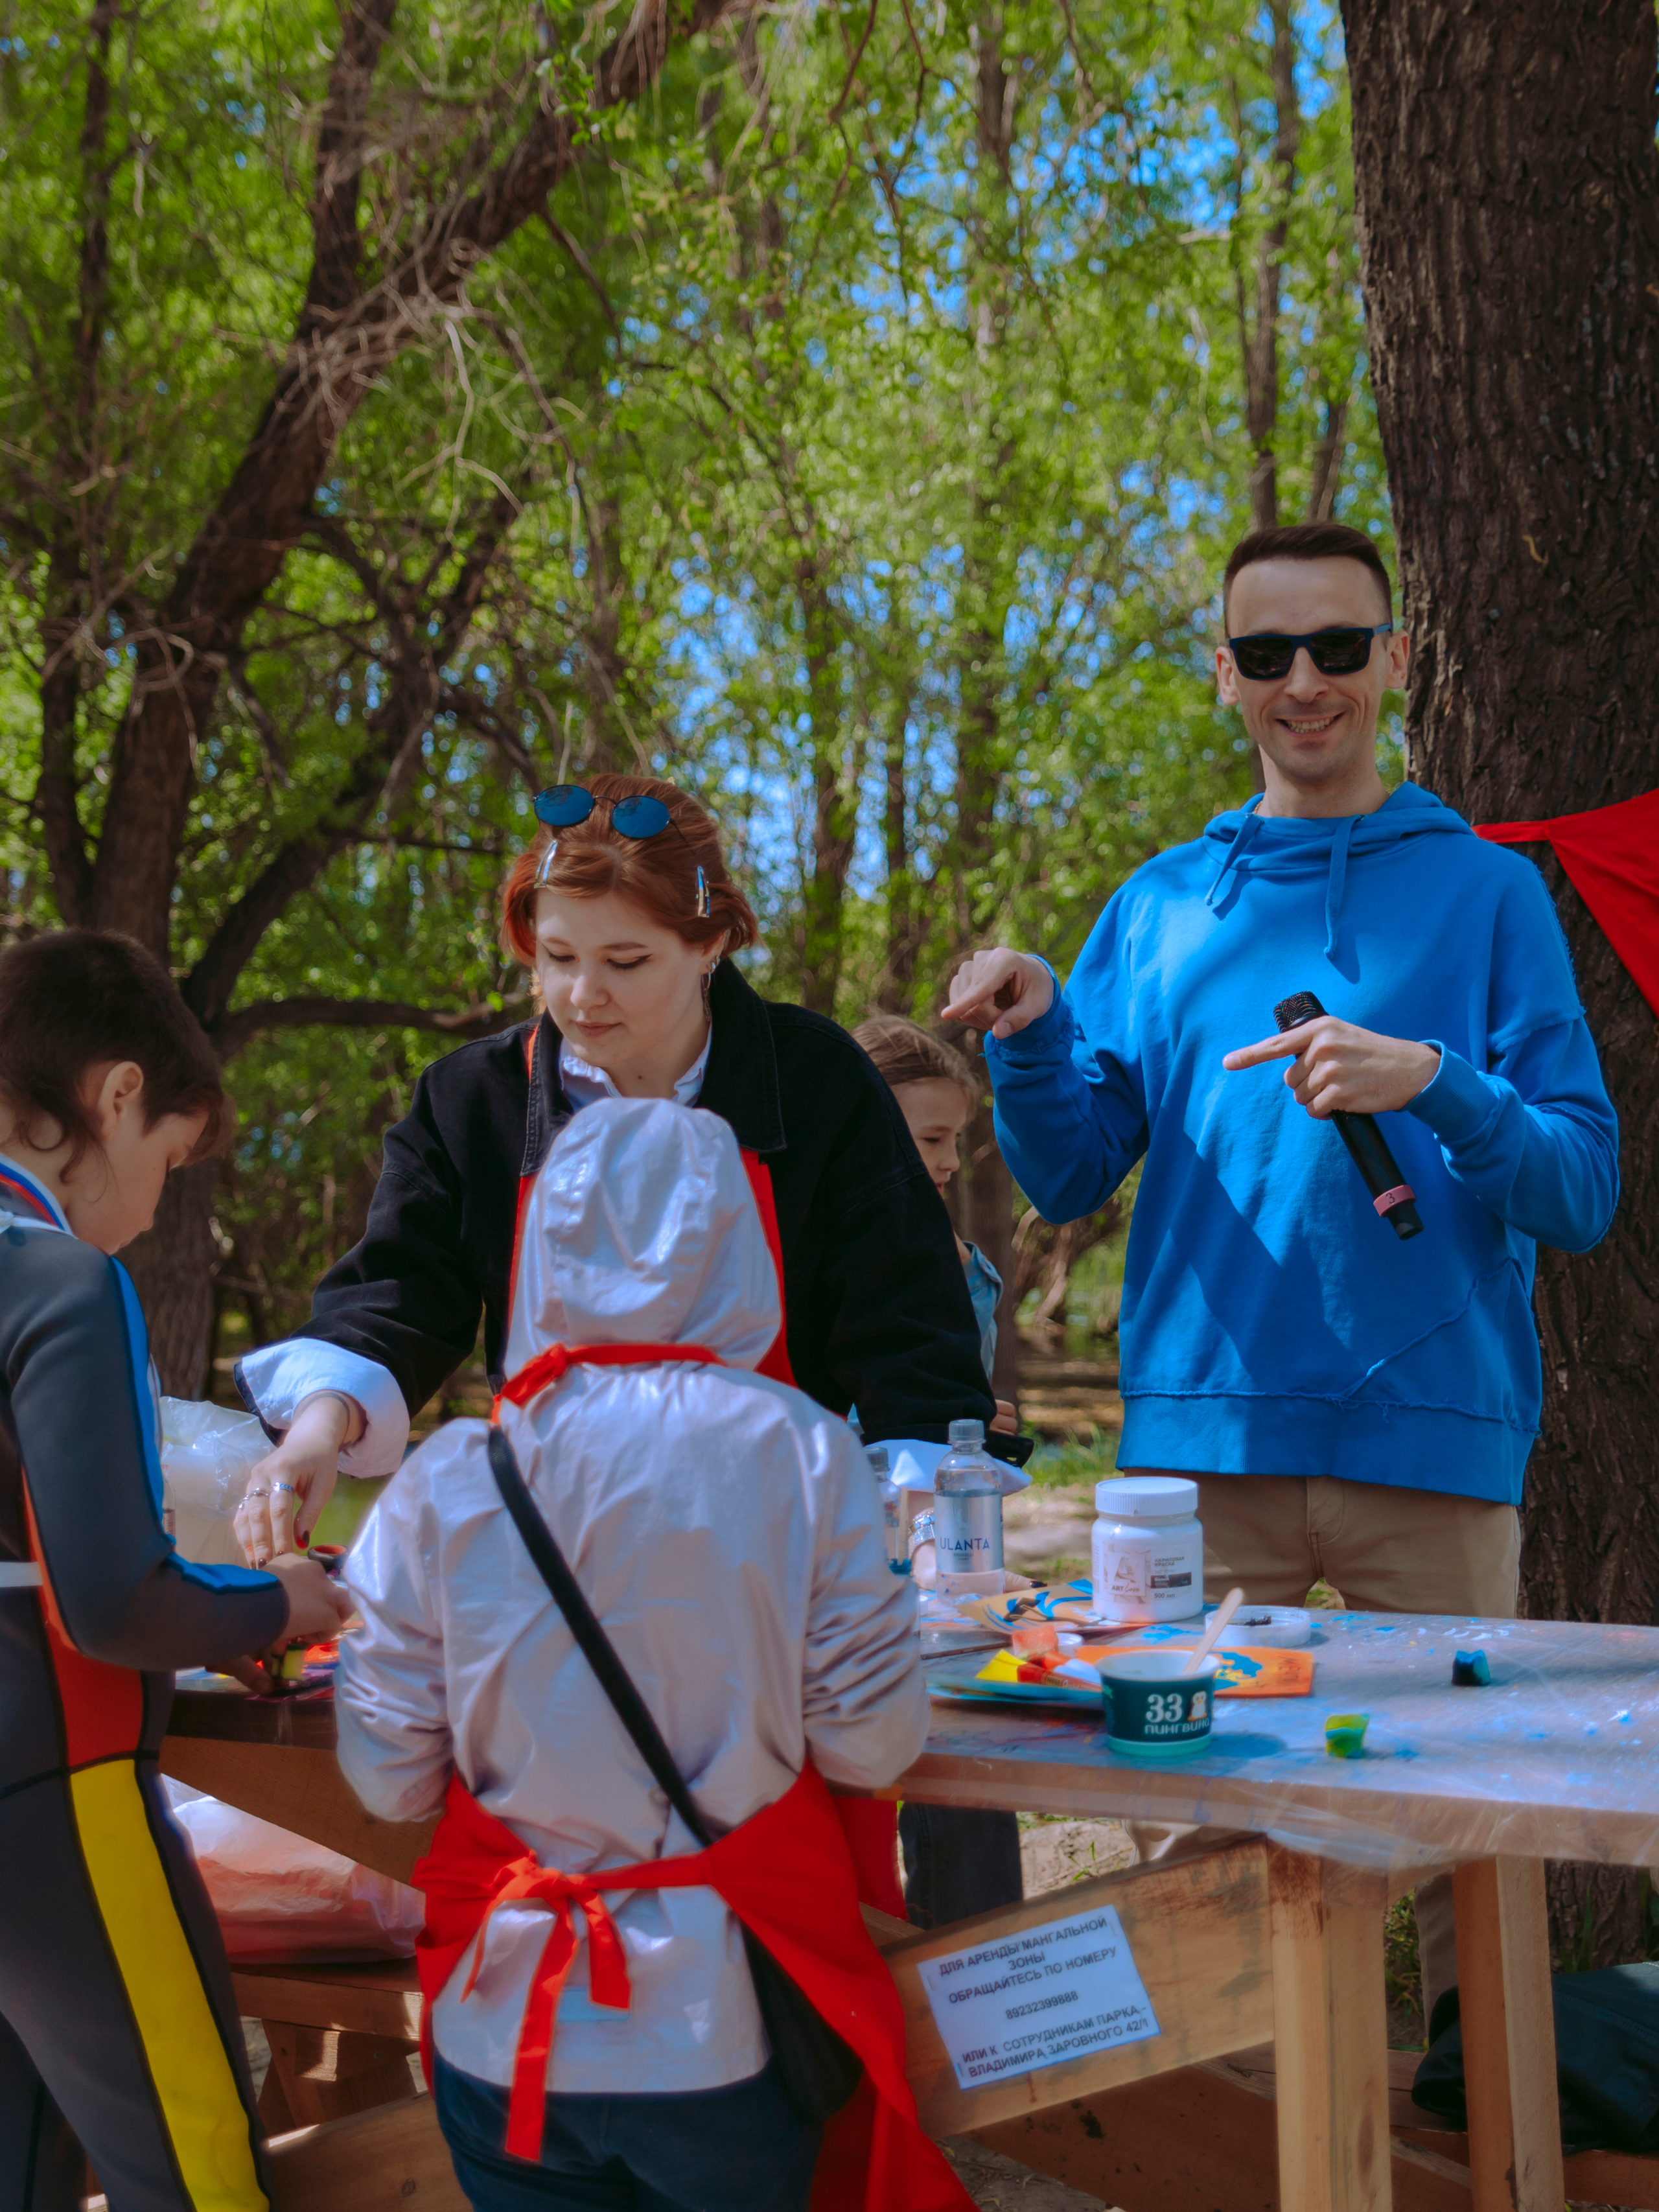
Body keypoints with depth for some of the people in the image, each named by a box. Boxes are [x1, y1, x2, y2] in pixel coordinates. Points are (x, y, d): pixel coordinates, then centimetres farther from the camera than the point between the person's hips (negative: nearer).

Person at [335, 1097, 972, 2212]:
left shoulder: (446, 1481, -8)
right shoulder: (798, 1451, -11)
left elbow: (388, 1781, -3)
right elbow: (870, 1743, -9)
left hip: (503, 2036, 1)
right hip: (723, 2036, -1)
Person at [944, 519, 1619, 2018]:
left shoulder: (1485, 891, 6)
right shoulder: (1162, 906, 13)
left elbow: (1582, 1191, -1)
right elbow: (1070, 1180, 10)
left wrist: (1436, 1083, -18)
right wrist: (1032, 1039, -8)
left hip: (1432, 1435, -2)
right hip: (1203, 1434, 2)